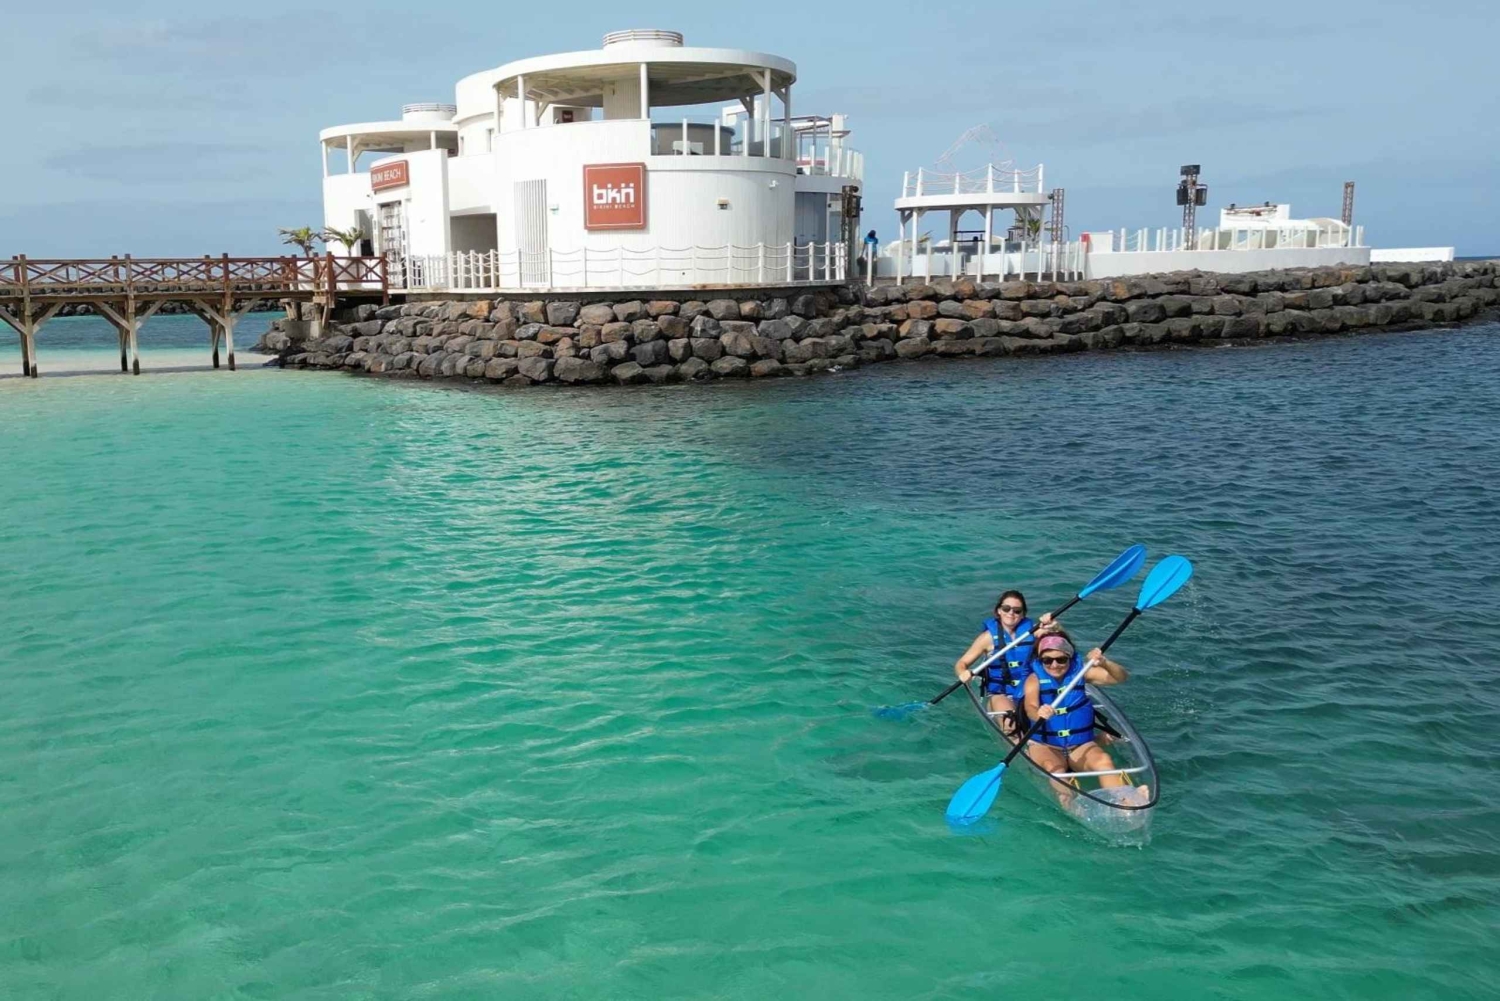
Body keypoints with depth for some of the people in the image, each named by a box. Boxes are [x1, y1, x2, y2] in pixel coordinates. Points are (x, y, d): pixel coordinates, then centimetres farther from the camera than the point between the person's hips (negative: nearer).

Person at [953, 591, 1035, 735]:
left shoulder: (1030, 630, 1)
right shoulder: (989, 637, -5)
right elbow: (961, 664, -4)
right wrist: (963, 673, -27)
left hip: (1028, 691, 2)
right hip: (999, 694, -2)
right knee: (1009, 723, -31)